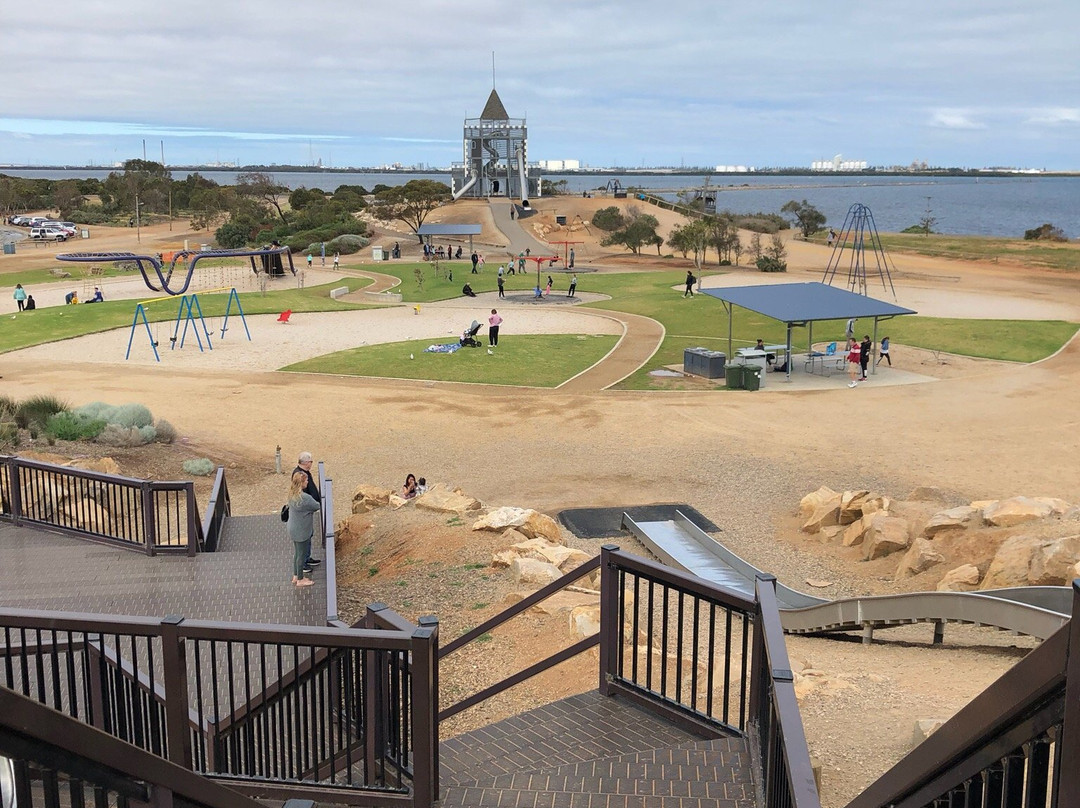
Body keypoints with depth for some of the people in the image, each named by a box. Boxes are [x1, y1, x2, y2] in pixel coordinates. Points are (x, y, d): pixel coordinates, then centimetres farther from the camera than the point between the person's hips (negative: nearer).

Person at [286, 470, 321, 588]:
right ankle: (301, 580, 21)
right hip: (301, 531, -9)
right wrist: (322, 502, 5)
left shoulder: (292, 495, -1)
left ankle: (296, 576, 35)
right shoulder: (305, 498, -29)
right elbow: (317, 506, -13)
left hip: (293, 529, 9)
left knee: (297, 553, 22)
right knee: (302, 554, 7)